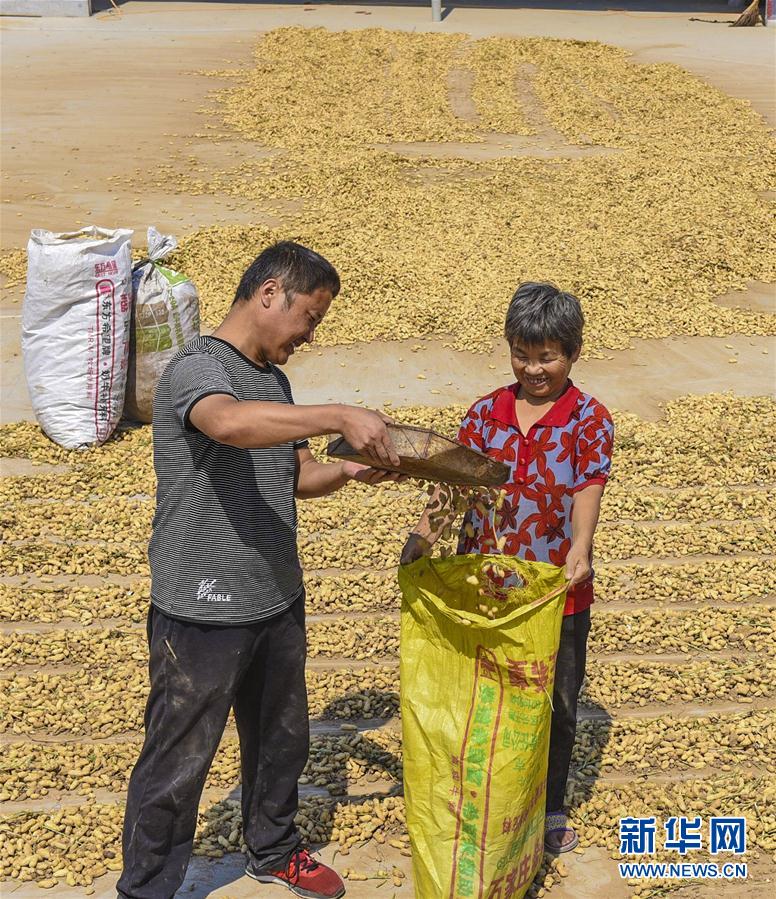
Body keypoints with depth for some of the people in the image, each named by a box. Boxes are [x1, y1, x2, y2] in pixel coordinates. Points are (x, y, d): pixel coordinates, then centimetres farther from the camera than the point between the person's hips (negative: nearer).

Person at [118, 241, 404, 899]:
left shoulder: (274, 379, 11)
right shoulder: (197, 367, -18)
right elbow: (228, 423, -41)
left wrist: (348, 472, -3)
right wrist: (341, 417, -44)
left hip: (277, 599, 9)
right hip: (203, 614, -8)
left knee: (282, 738, 23)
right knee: (178, 762, 6)